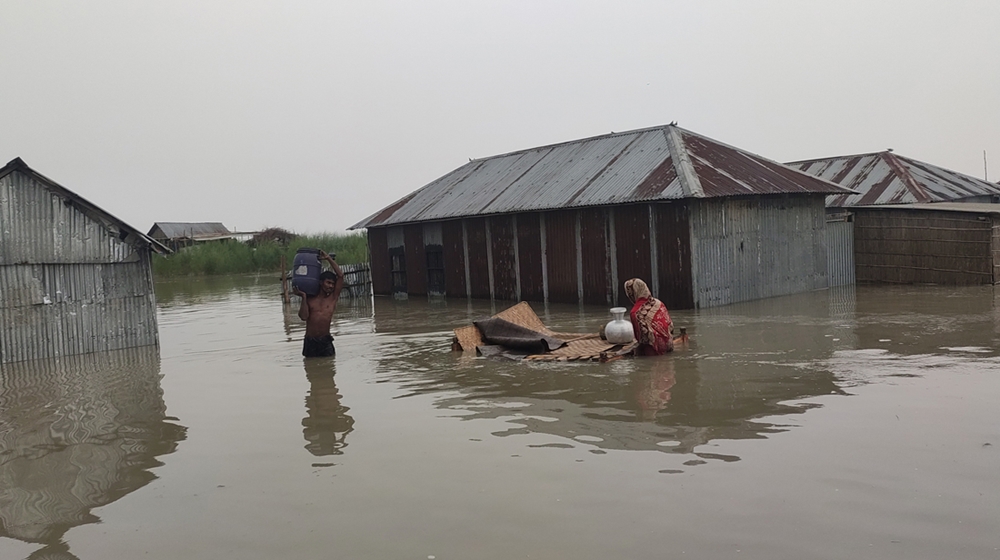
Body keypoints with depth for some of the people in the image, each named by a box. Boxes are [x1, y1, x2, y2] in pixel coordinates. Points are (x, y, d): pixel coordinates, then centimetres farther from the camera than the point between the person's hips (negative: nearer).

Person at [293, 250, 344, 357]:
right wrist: (303, 297, -7)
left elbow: (340, 275, -1)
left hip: (326, 340, 0)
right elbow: (303, 316, -9)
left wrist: (328, 258, 2)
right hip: (310, 341, 0)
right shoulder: (309, 299, 5)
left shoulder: (333, 297, 4)